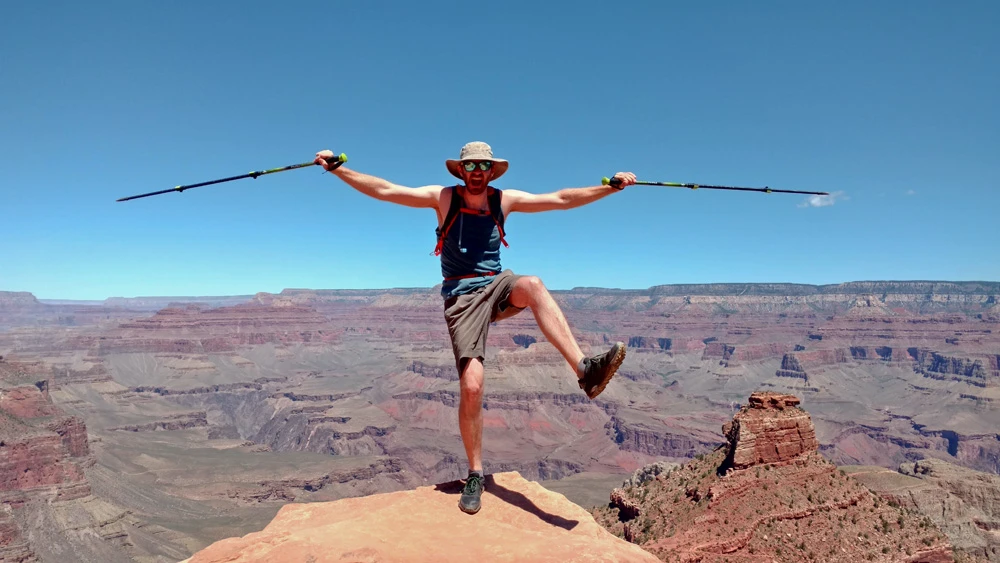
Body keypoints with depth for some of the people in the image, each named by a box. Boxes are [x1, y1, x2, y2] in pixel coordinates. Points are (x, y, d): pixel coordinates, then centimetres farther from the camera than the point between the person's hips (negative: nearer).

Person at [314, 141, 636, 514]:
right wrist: (337, 169, -12)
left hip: (497, 287, 2)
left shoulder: (505, 200, 6)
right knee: (471, 387, -11)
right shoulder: (443, 197, 0)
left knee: (532, 285, -34)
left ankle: (585, 370, -41)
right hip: (462, 297, -2)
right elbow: (383, 190, -5)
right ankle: (475, 475, 7)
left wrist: (611, 187, 1)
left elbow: (561, 199, 5)